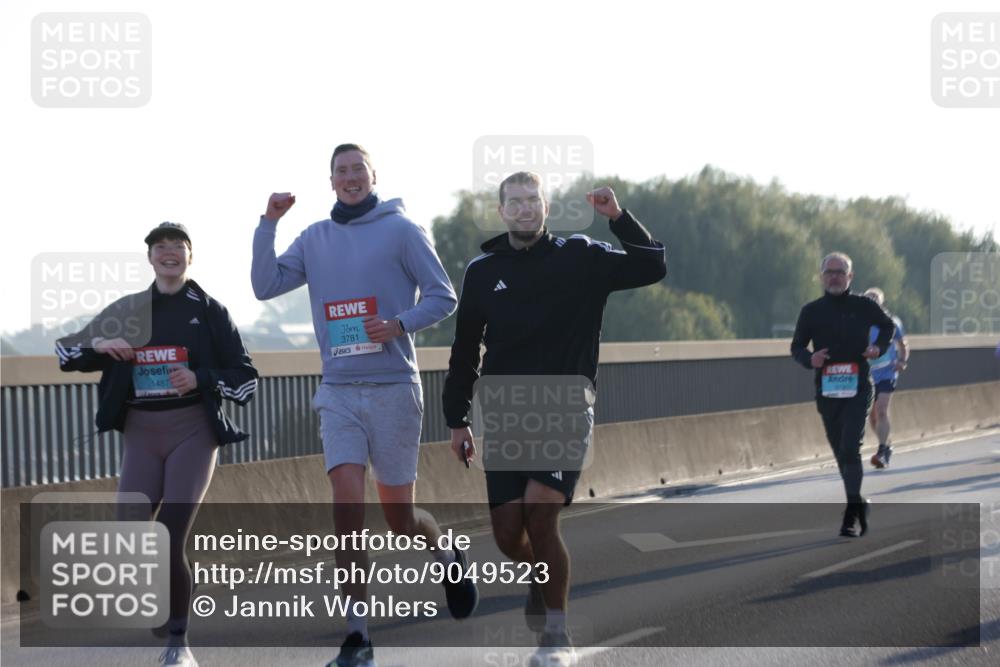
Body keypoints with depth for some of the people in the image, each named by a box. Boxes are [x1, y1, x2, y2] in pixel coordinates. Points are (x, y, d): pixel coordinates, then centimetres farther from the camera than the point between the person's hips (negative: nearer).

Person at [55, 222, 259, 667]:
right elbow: (64, 354, 15)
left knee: (168, 544, -14)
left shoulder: (209, 312, 3)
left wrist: (199, 380, -14)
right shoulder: (126, 310, 11)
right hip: (141, 434, 3)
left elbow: (246, 380, 3)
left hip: (192, 430, -3)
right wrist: (96, 344, -7)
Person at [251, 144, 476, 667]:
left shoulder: (402, 230, -1)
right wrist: (267, 225, -5)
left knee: (398, 514, 3)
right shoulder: (314, 239, 11)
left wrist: (400, 324, -19)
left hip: (393, 388, -3)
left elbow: (443, 296, -2)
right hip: (338, 392, 3)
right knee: (347, 503, -10)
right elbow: (266, 286, 5)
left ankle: (448, 558, 38)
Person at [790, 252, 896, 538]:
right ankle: (859, 505, 29)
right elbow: (796, 346, 11)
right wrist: (809, 359, -11)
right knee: (841, 453, 11)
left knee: (850, 450, -16)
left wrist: (878, 347, -1)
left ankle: (852, 515, -16)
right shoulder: (811, 311, 4)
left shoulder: (864, 306, 1)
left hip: (858, 389, -3)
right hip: (826, 391, 3)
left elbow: (888, 326, 18)